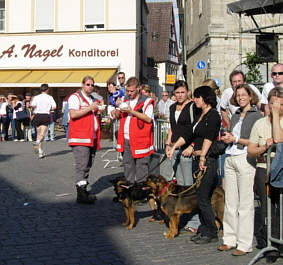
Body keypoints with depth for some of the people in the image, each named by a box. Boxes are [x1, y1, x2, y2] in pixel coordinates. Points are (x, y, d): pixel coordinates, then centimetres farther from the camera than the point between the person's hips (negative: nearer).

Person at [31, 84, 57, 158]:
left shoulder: (36, 97, 4)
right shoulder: (50, 97, 3)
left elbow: (33, 105, -11)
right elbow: (54, 107, -7)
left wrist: (34, 110, 10)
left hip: (37, 115, 2)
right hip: (46, 116, -2)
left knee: (38, 134, 13)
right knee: (42, 134, -7)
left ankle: (40, 152, 14)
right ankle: (37, 142, -39)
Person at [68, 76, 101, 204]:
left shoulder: (92, 99, 23)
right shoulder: (75, 97, -4)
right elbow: (73, 114, -18)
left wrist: (97, 111, 17)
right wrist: (90, 108, -15)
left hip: (92, 138, 9)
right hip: (80, 138, -8)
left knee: (88, 165, 10)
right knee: (82, 165, -12)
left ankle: (83, 190, 16)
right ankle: (81, 194, -12)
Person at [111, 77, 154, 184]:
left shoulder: (146, 101, -6)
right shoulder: (125, 99, 14)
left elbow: (148, 119, -18)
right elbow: (120, 115, 25)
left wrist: (132, 111, -21)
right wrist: (116, 112, 0)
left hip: (140, 140, -6)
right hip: (125, 139, 6)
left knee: (141, 165, -1)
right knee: (127, 164, 14)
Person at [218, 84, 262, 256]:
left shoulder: (257, 116, -2)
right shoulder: (235, 116, 20)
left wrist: (235, 139, -8)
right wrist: (226, 138, 2)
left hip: (245, 159, -7)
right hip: (230, 159, 7)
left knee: (245, 203, -4)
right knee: (230, 202, 9)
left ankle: (245, 244, 1)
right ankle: (230, 239, 17)